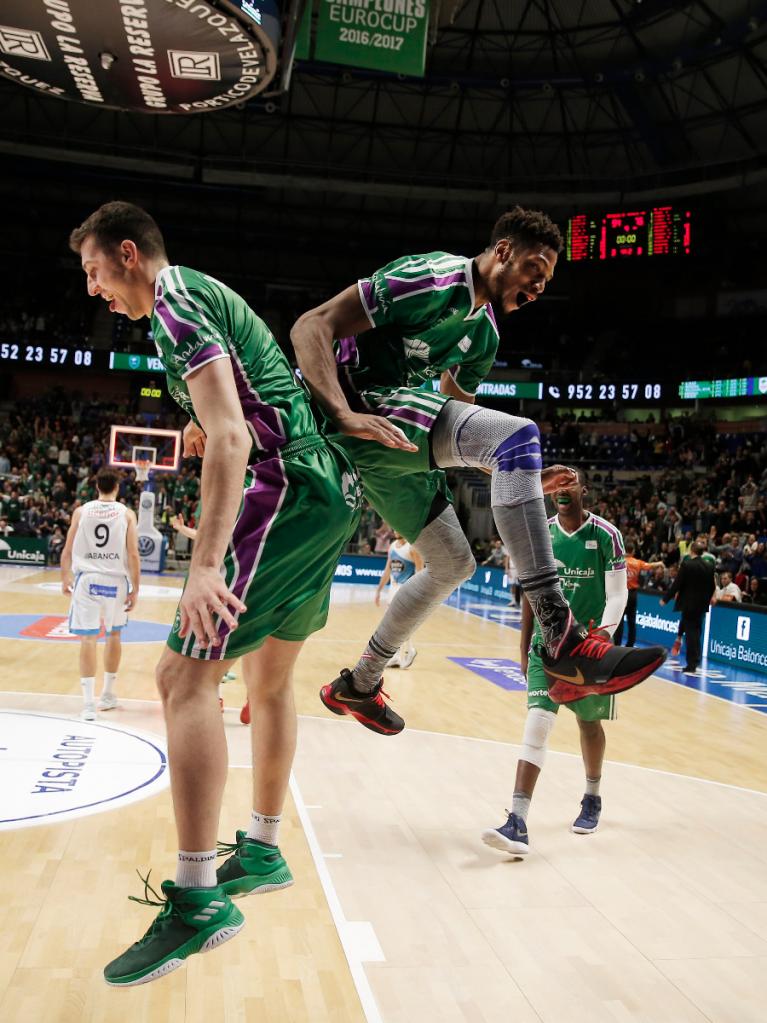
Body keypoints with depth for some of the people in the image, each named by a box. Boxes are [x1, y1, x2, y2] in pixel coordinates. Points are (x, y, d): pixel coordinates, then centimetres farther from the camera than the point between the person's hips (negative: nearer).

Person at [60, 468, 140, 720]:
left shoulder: (81, 511, 3)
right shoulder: (127, 514, 0)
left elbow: (67, 551, 3)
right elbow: (133, 555, -6)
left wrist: (65, 579, 16)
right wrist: (135, 589, -1)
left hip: (87, 578, 0)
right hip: (116, 580, 0)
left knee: (88, 638, 0)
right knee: (114, 634, 18)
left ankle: (89, 703, -5)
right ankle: (108, 695, 29)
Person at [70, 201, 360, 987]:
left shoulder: (174, 301, -7)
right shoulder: (207, 296, 23)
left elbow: (228, 438, -22)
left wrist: (206, 564, -28)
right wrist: (213, 428, 23)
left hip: (288, 488, -10)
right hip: (330, 491, 10)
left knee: (185, 675, -11)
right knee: (269, 678, 17)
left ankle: (198, 901, -8)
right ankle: (261, 851, 30)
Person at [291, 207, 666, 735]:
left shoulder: (484, 334, 18)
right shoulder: (434, 277, -10)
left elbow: (457, 424, 23)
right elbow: (312, 327, -17)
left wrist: (525, 479, 10)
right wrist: (345, 415, -32)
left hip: (398, 444, 10)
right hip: (366, 405, -10)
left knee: (452, 562, 15)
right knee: (519, 432, -25)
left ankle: (358, 685, 30)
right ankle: (564, 642, -31)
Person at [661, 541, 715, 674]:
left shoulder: (686, 564, -14)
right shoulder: (709, 566, 1)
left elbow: (677, 584, -14)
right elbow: (712, 587, 6)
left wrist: (665, 599, -5)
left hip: (688, 603, -5)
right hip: (702, 604, 5)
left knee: (691, 633, 1)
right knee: (696, 631, 16)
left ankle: (692, 664, 4)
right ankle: (694, 662, 23)